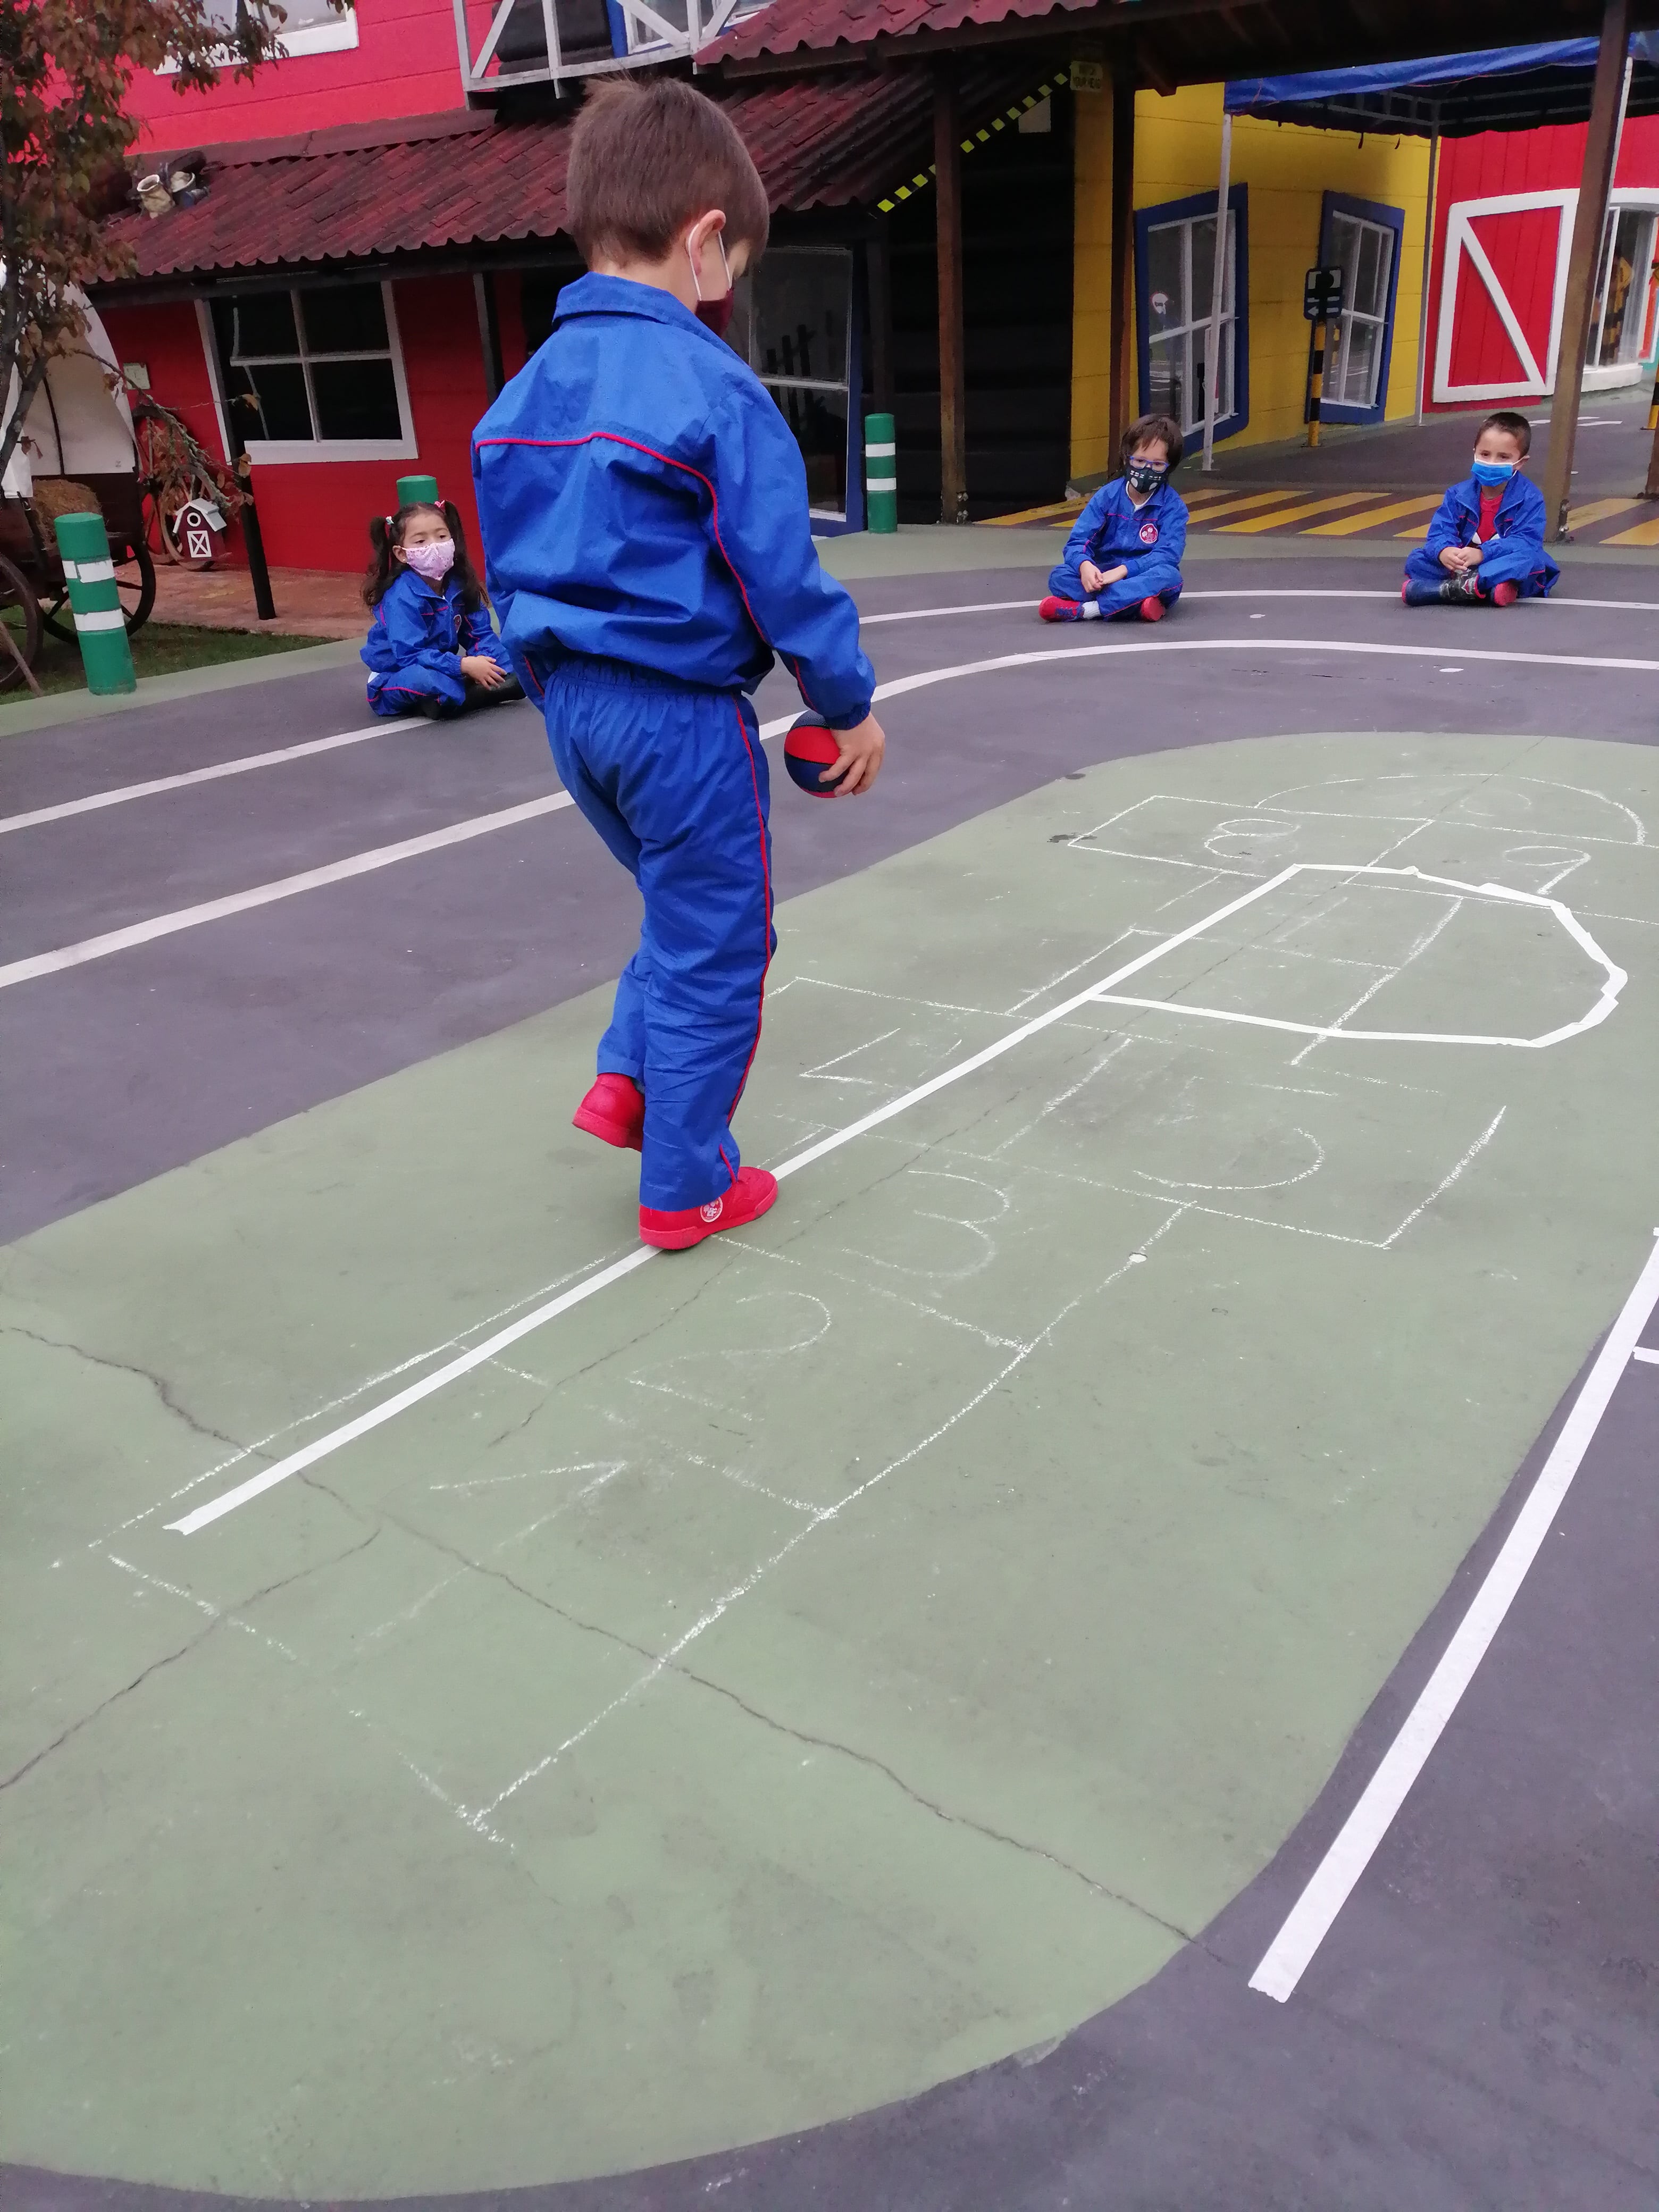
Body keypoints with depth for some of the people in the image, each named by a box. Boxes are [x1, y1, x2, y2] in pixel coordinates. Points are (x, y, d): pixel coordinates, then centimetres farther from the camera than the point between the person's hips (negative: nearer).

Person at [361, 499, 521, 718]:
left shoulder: (459, 583, -3)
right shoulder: (402, 597, -23)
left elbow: (480, 633, -1)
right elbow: (409, 655, -31)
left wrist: (484, 659, -23)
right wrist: (464, 665, -37)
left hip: (440, 668, 7)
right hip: (397, 680, -7)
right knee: (424, 678, -41)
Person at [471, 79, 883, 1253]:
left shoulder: (526, 392, 7)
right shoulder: (715, 391, -15)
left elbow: (513, 570, 13)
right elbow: (782, 578, -15)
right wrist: (851, 704, -2)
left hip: (574, 704, 7)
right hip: (682, 711, -7)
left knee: (683, 907, 27)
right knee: (715, 947, 7)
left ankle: (630, 1080, 20)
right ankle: (686, 1189, 17)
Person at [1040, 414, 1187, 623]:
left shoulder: (1173, 505, -5)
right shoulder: (1107, 495, 1)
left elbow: (1168, 554, -18)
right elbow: (1078, 541, -6)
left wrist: (1123, 570, -31)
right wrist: (1084, 565, -31)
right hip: (1104, 578, 2)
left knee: (1169, 576, -36)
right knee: (1060, 576, -23)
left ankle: (1080, 609, -36)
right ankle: (1135, 605, -35)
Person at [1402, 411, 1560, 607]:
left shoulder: (1529, 498, -7)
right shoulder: (1458, 495, 4)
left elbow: (1526, 542, -19)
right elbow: (1440, 532, -7)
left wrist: (1482, 553, -37)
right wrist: (1444, 551, -34)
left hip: (1510, 574, -3)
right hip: (1463, 567, 4)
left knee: (1529, 560, -36)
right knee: (1416, 560, -15)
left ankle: (1453, 588, -43)